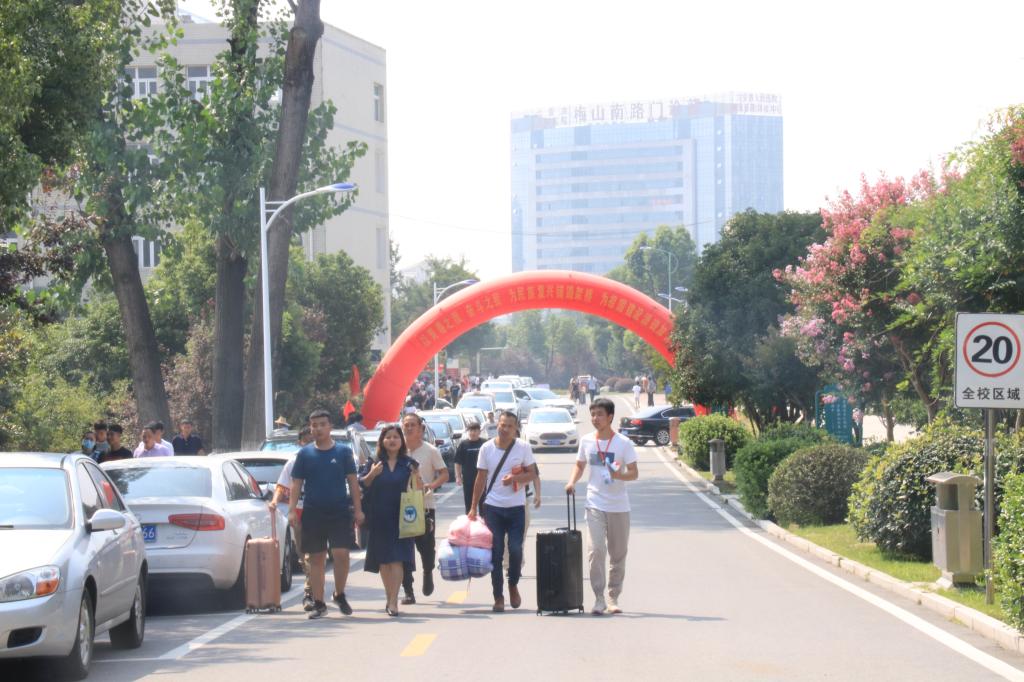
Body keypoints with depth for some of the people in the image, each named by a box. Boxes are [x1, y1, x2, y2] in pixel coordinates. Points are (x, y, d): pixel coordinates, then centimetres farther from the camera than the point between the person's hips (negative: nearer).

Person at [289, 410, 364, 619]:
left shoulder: (343, 451, 3)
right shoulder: (304, 453, 5)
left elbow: (352, 481, 4)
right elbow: (296, 484, 6)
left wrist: (358, 509, -1)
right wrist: (292, 510, -3)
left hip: (339, 512, -1)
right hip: (312, 513, 1)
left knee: (341, 554, -11)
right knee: (316, 559, 5)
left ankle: (340, 595, 10)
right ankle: (318, 604, 11)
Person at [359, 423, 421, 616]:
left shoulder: (409, 464, 4)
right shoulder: (374, 463, 6)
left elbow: (418, 489, 4)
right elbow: (361, 485, 4)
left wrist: (416, 477, -16)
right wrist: (371, 475, -13)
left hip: (400, 518, -2)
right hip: (378, 519, 2)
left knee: (397, 559, -11)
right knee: (383, 560, 8)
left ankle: (393, 601, -16)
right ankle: (389, 597, 22)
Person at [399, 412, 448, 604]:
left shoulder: (430, 451, -1)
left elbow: (444, 474, 1)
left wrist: (431, 485, -17)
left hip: (425, 505, -2)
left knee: (426, 546, 2)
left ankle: (428, 573, 34)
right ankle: (408, 591, 1)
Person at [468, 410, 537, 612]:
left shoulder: (524, 447, 0)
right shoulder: (486, 448, 1)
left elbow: (532, 474, 3)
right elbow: (481, 479, 6)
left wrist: (515, 478, -18)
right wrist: (474, 508, 5)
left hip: (516, 507, 0)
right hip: (493, 507, 1)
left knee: (515, 550, -6)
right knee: (495, 553, 1)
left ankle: (513, 586, 21)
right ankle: (498, 597, 8)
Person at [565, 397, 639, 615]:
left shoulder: (623, 443, -5)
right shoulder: (586, 441, 4)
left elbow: (634, 473, -4)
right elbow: (580, 465, 18)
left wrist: (619, 475, -24)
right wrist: (572, 481, -1)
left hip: (619, 506, -1)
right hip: (595, 504, 1)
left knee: (618, 554, 7)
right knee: (596, 549, -14)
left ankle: (613, 599, 19)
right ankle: (599, 599, -11)